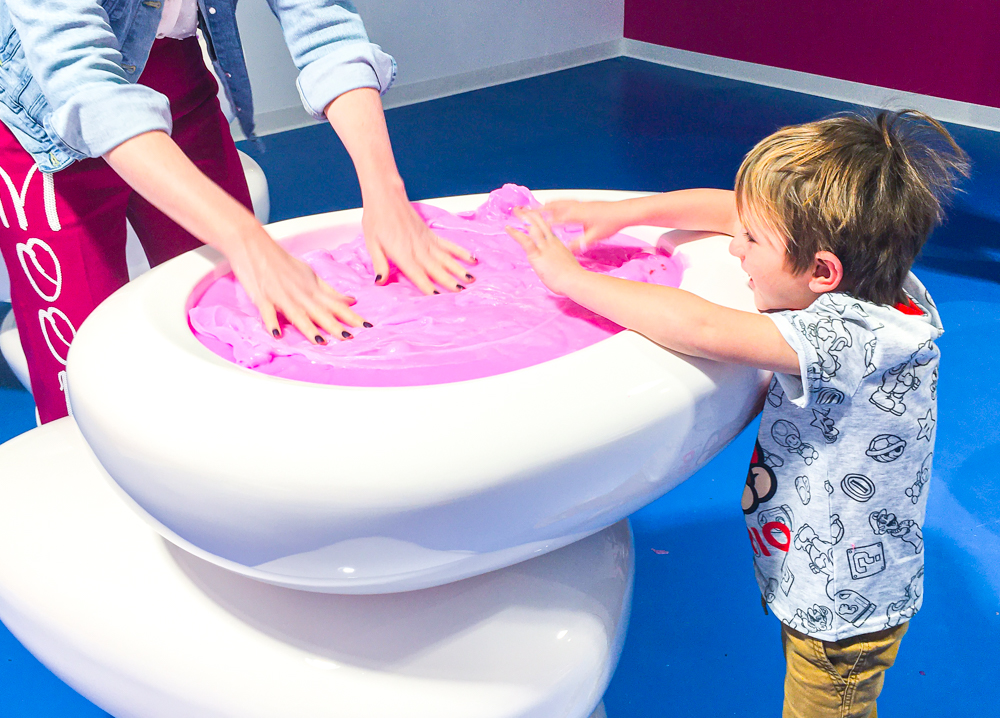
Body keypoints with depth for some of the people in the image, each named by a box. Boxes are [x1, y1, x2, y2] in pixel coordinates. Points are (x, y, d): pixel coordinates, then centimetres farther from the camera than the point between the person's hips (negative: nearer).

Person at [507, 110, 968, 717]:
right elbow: (726, 208, -1)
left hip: (842, 615, -7)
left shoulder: (853, 337, -35)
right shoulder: (873, 282, -10)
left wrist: (574, 278, -34)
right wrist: (621, 213, -8)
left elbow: (701, 328, -45)